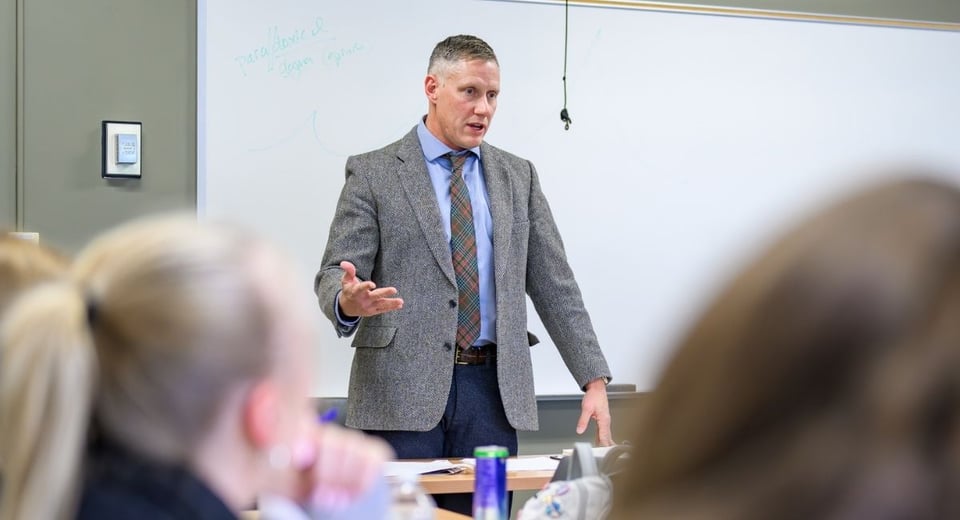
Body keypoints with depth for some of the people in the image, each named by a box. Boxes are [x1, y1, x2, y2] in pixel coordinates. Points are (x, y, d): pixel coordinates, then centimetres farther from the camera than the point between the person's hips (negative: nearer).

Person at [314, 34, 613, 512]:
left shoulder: (517, 176, 12)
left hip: (492, 389, 3)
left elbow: (555, 285, 11)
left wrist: (594, 380, 3)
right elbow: (333, 274, -4)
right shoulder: (372, 173, 2)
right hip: (401, 389, -3)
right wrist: (348, 301, -29)